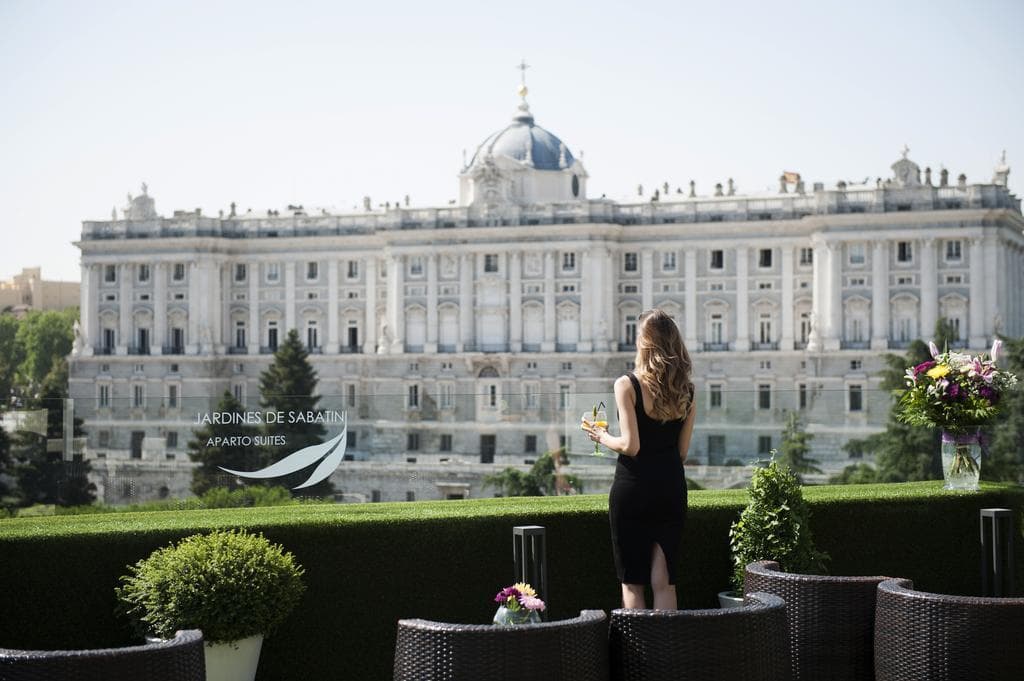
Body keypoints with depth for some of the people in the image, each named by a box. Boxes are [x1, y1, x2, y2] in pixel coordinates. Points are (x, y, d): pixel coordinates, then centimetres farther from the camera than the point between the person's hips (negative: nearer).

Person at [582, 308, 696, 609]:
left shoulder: (627, 385, -10)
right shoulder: (686, 390, 4)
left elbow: (630, 446, -15)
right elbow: (682, 450, 8)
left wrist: (601, 436, 2)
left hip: (633, 486, -4)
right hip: (672, 486, 4)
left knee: (632, 583, 4)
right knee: (664, 581, 8)